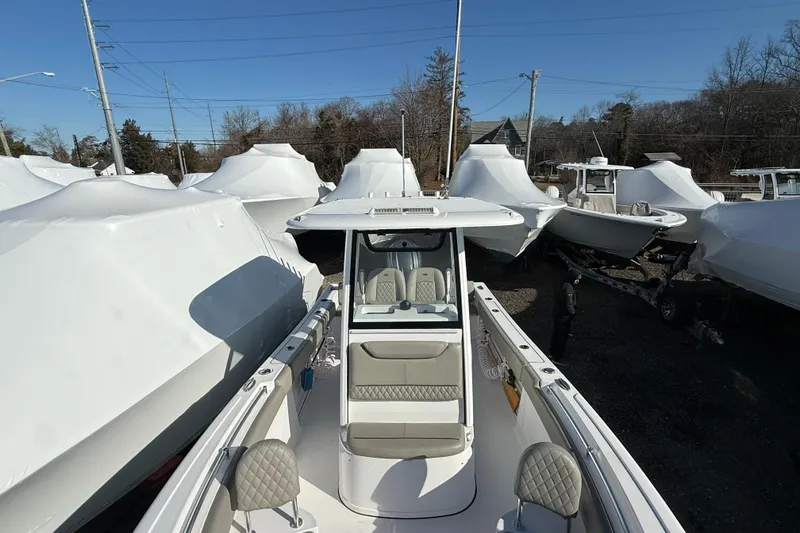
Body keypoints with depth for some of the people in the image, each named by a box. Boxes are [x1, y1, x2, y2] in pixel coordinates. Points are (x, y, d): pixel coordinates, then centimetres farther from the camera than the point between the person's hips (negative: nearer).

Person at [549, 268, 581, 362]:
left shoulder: (561, 285, 2)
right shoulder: (568, 288, -26)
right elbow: (569, 306, -27)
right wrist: (573, 313, -8)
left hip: (556, 314, 8)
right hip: (564, 317, -8)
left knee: (556, 334, 21)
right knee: (562, 337, 8)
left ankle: (552, 353, 37)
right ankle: (558, 357, 21)